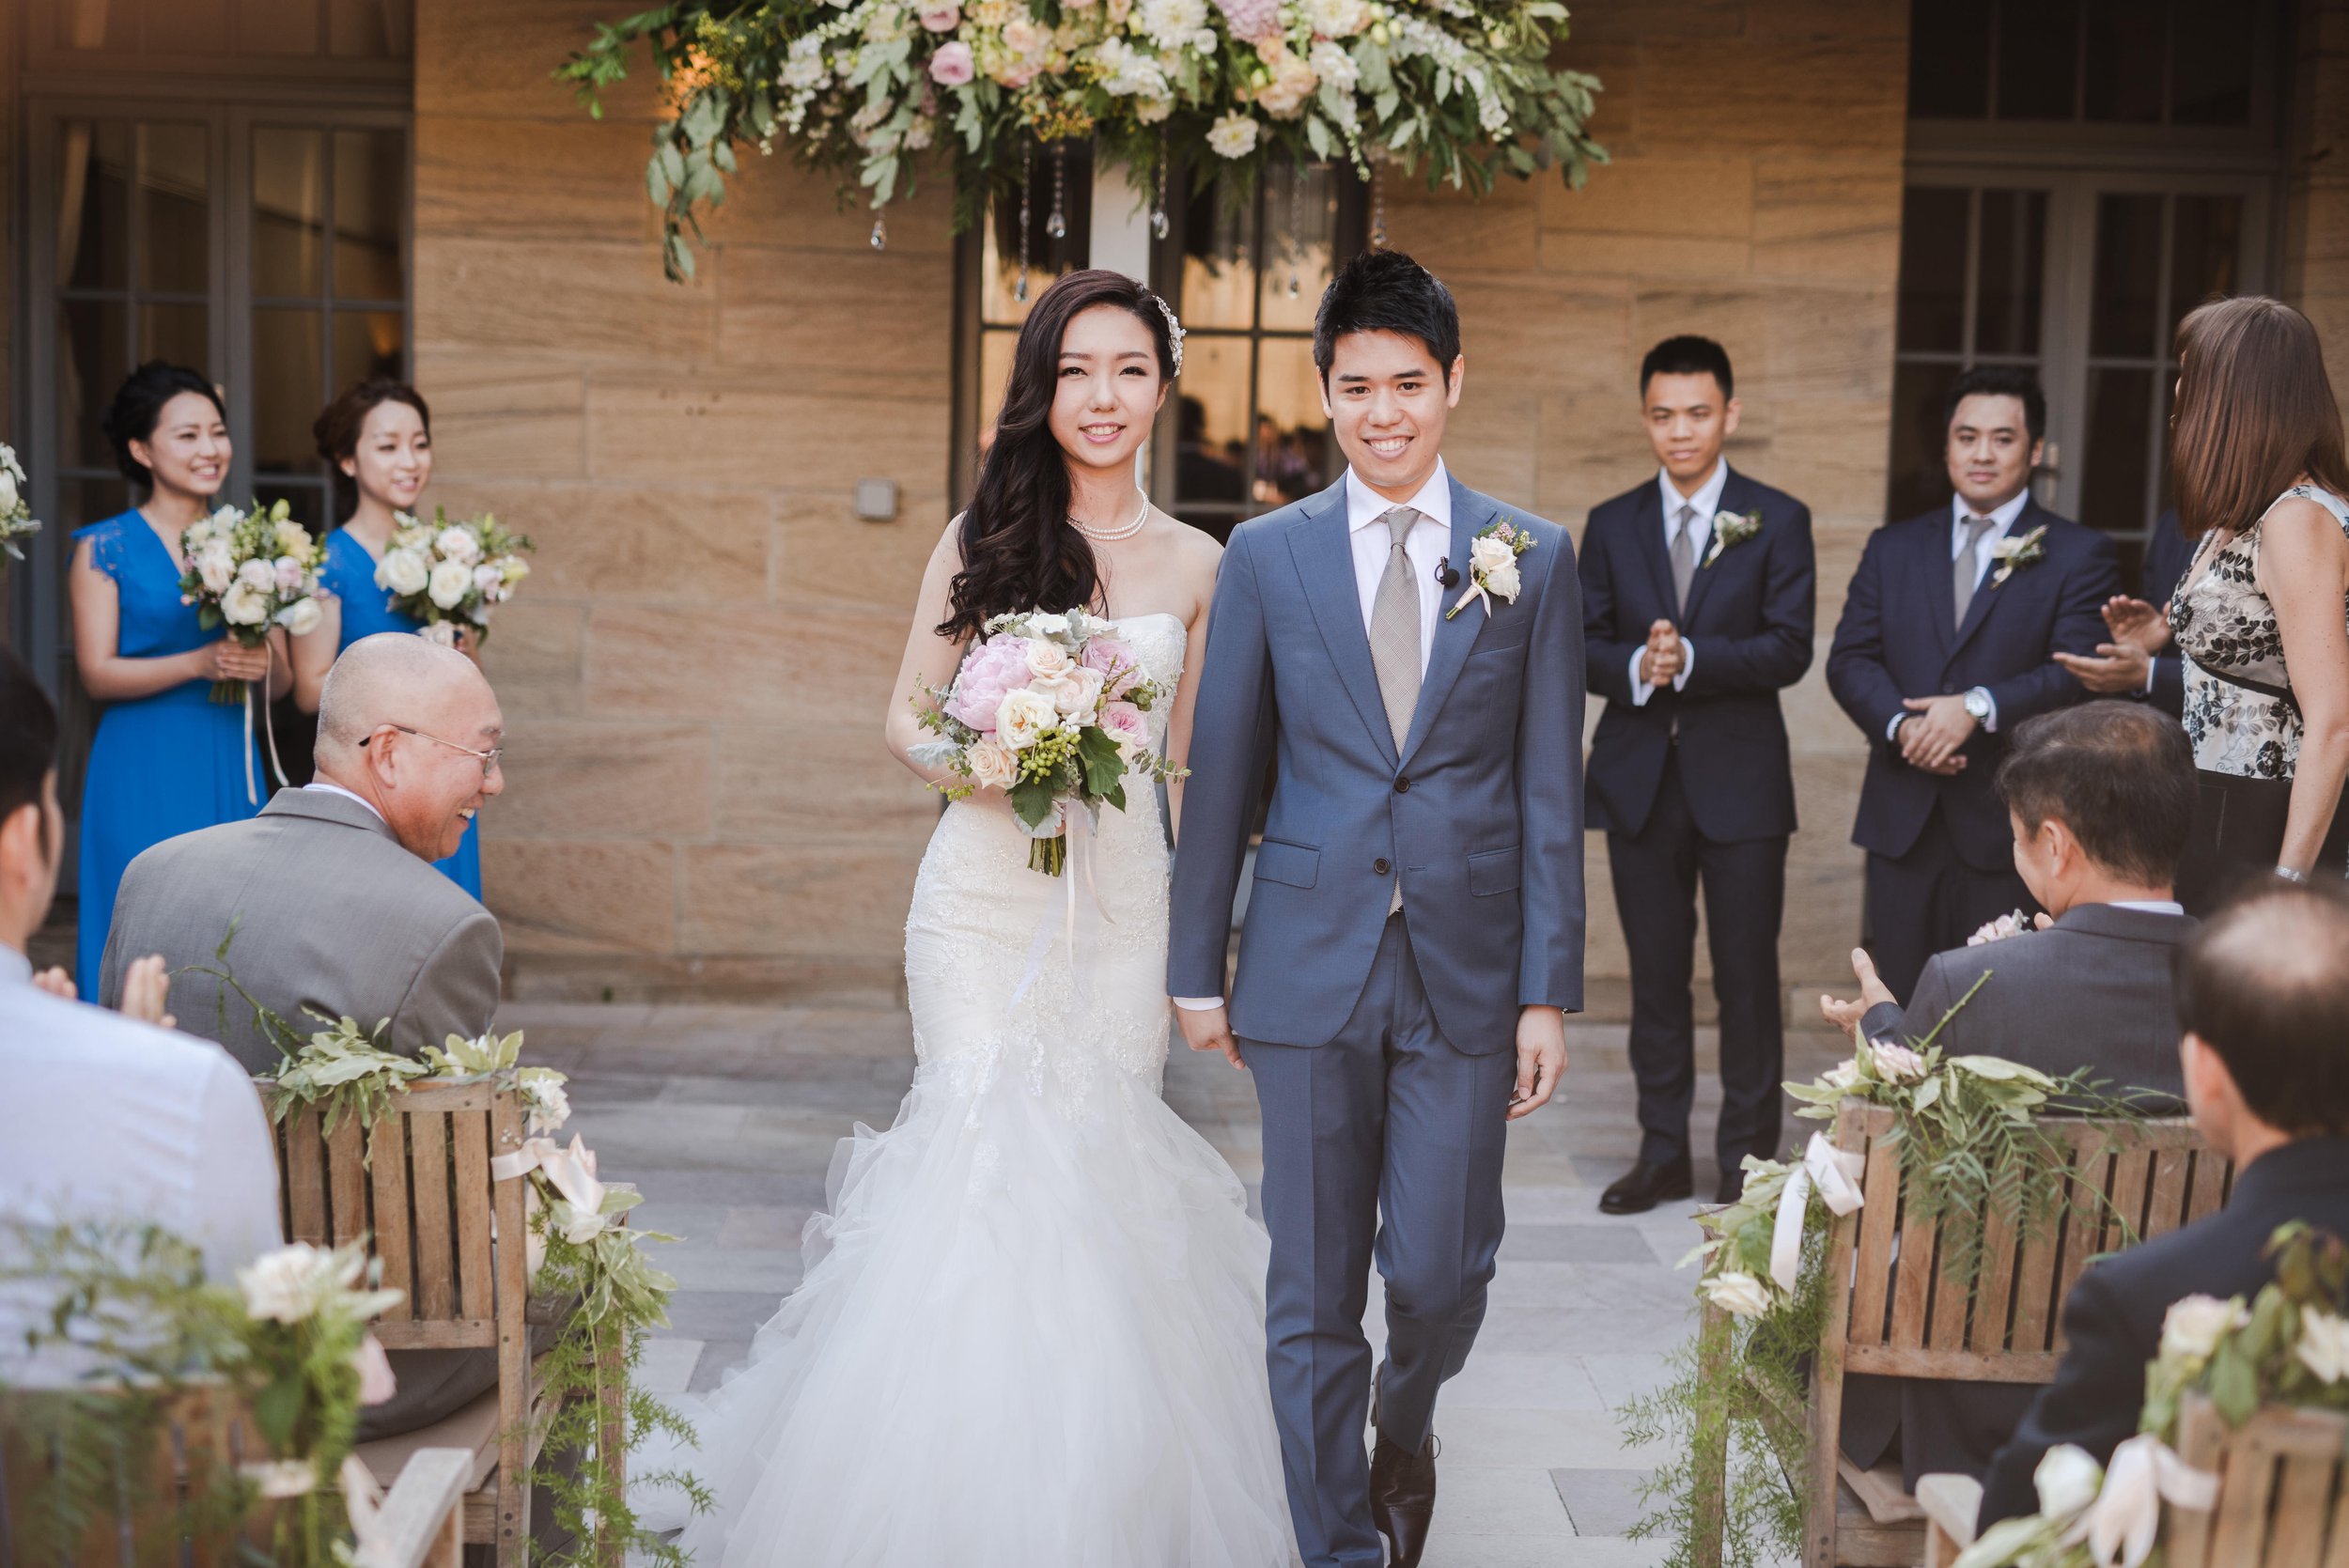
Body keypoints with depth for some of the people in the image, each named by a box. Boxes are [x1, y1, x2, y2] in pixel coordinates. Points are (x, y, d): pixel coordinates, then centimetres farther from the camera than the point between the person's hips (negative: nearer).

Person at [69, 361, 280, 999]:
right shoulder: (106, 547, 0)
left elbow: (281, 677, 11)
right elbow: (96, 673, -6)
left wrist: (262, 664, -12)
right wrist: (200, 663, -18)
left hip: (230, 769, 4)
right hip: (141, 771, -3)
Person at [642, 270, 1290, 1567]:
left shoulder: (1194, 565, 7)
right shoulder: (982, 539, 2)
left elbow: (1189, 765, 11)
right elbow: (905, 718, 6)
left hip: (1125, 899, 2)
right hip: (984, 891, -1)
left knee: (1103, 1156, 3)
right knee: (984, 1144, -6)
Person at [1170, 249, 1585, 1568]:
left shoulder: (1535, 559, 2)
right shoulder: (1266, 555, 3)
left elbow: (1551, 792, 1)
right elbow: (1222, 776, 5)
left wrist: (1550, 991, -2)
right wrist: (1198, 968, 5)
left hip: (1469, 967, 0)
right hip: (1312, 965, 0)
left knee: (1442, 1271, 3)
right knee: (1313, 1296, 5)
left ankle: (1407, 1425, 38)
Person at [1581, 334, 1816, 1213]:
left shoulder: (1777, 521, 2)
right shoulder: (1611, 525, 10)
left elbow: (1789, 648, -7)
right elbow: (1585, 645, 5)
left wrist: (1690, 659, -20)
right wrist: (1635, 667, -16)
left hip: (1739, 779, -2)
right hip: (1638, 778, 3)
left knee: (1747, 976, 1)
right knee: (1656, 975, 9)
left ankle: (1748, 1159, 12)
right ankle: (1662, 1154, 19)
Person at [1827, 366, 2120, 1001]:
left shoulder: (2079, 555, 3)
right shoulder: (1893, 548, 15)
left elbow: (2078, 672, -10)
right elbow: (1850, 659, 7)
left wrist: (1979, 707, -23)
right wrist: (1901, 724, -13)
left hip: (2010, 826, -3)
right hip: (1903, 823, 4)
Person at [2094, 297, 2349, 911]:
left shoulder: (2299, 519, -17)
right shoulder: (2241, 517, 12)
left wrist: (2288, 883, -24)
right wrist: (2166, 637, 4)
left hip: (2266, 833, -9)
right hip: (2209, 814, 9)